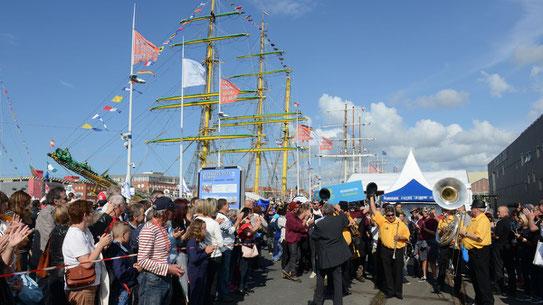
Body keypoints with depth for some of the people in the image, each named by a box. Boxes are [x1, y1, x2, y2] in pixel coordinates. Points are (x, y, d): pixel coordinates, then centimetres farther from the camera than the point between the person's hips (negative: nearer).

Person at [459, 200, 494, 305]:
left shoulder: (483, 220, -17)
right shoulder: (474, 219, 15)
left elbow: (479, 237, -26)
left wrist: (465, 233, -16)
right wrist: (462, 233, 5)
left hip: (480, 252, -10)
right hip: (472, 252, 10)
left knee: (482, 279, -5)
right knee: (475, 278, 17)